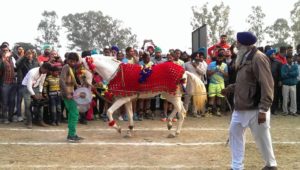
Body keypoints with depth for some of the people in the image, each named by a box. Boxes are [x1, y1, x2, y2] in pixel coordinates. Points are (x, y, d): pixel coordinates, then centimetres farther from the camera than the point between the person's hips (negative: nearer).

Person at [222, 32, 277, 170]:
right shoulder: (244, 58, 12)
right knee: (235, 134, 11)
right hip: (240, 107, 9)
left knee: (262, 138, 5)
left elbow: (266, 85, -21)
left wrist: (263, 109, -24)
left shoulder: (258, 58, -17)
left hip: (255, 108, -9)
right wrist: (230, 88, 15)